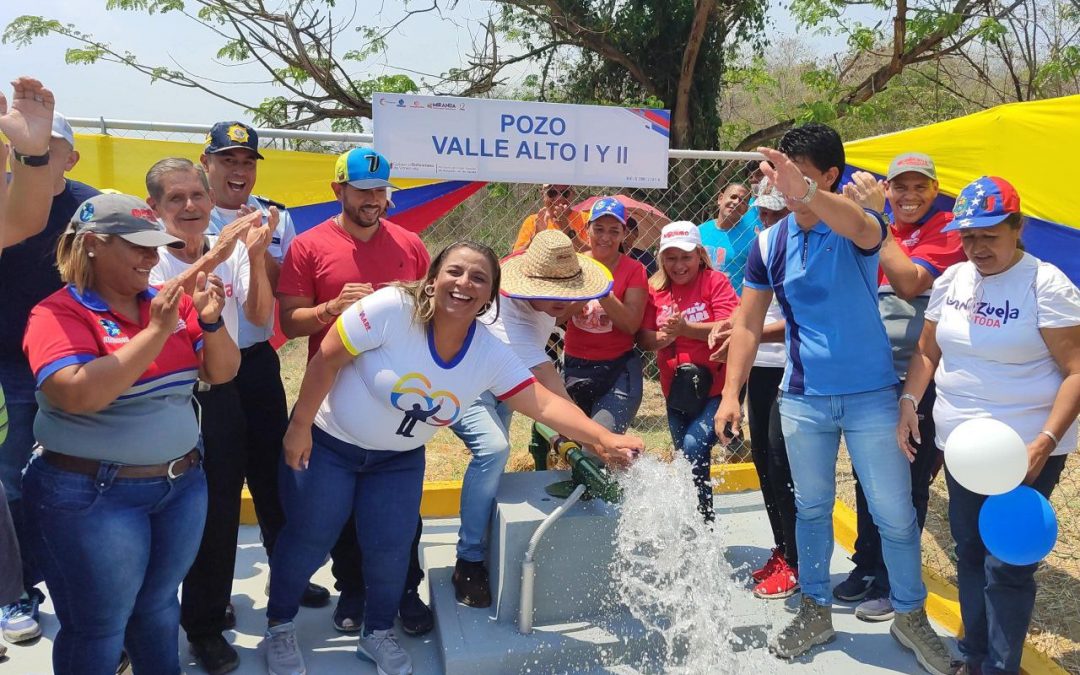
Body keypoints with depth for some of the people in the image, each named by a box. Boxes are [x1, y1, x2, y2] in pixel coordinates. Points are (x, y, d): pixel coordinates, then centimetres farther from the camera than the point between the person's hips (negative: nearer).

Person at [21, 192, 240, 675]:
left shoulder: (170, 304, 3)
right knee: (97, 630, 8)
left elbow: (223, 372, 4)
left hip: (182, 485, 5)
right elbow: (79, 394, -28)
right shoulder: (58, 314, -13)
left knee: (159, 608, 21)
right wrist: (158, 331, -28)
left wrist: (211, 322, -15)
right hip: (92, 497, -5)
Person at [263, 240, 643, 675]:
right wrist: (300, 426, -17)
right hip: (327, 441, -3)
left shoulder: (491, 355, -15)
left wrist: (604, 439, -27)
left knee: (390, 548, 1)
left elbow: (544, 403, -16)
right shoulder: (393, 309, -29)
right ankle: (279, 626, 31)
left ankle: (378, 634, 29)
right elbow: (326, 360, -22)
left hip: (398, 458, 4)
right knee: (309, 539, 4)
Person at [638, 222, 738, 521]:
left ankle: (702, 520, -8)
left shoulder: (715, 281, -6)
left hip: (716, 386, -5)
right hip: (676, 389, 5)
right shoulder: (656, 289, 5)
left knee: (694, 446, -23)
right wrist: (662, 338, -21)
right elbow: (643, 337, 1)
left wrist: (686, 328, -30)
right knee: (689, 458, 15)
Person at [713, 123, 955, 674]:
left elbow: (861, 228, -38)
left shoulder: (856, 225, -11)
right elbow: (748, 323, 3)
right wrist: (730, 394, -4)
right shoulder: (769, 243, 0)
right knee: (811, 508, 15)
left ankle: (910, 615, 27)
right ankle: (816, 610, 32)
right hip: (802, 400, 3)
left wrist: (803, 192, -57)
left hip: (871, 396, -3)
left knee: (895, 514, 6)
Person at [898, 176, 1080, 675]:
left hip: (1025, 449, -6)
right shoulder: (952, 279, 6)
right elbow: (927, 351, 15)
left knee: (1007, 565, -2)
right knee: (969, 552, 15)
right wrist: (909, 401, 0)